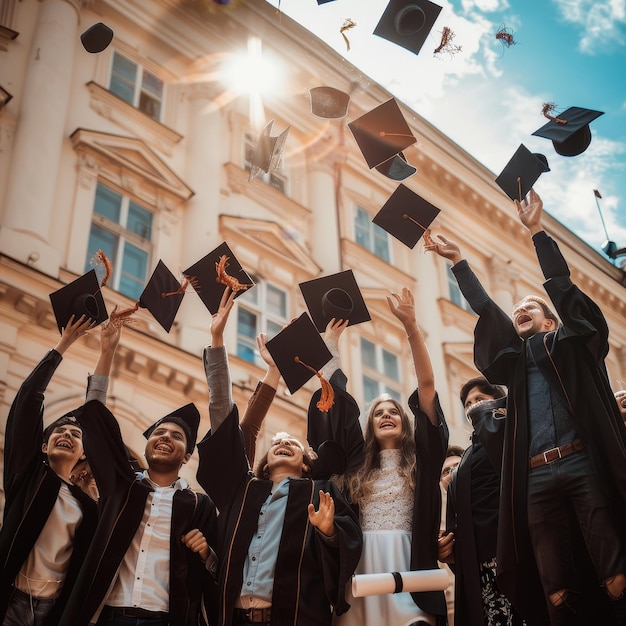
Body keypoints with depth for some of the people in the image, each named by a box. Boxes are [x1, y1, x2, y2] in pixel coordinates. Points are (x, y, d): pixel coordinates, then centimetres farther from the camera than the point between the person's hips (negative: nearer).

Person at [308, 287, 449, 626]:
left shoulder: (420, 458, 13)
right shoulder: (358, 461, 18)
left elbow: (426, 384, 4)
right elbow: (334, 401, 17)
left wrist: (410, 325, -1)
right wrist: (331, 343, 22)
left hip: (406, 560, -2)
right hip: (362, 560, 2)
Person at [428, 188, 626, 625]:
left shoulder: (575, 342, 18)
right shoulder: (514, 360, 25)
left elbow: (563, 288, 11)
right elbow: (486, 311, 25)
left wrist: (536, 230, 11)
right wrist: (458, 262, 27)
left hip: (584, 462, -3)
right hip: (536, 476, 3)